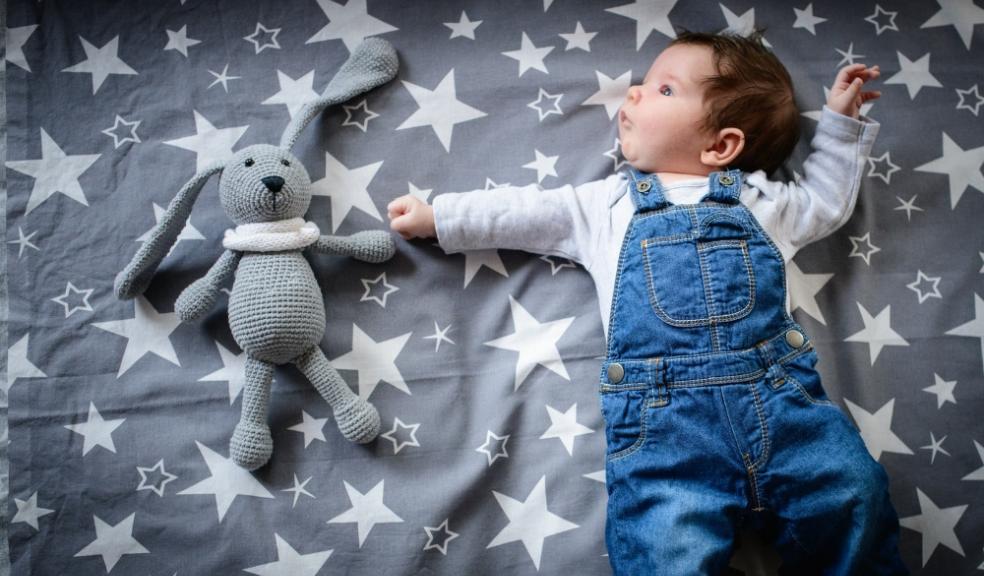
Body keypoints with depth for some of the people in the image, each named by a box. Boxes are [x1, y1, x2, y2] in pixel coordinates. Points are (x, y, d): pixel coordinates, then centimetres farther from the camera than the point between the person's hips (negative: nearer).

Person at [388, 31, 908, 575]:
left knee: (855, 495, -16)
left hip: (779, 391, 3)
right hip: (664, 415, -2)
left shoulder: (759, 199, 23)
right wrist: (435, 215, 21)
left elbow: (825, 201, 39)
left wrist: (840, 122, 34)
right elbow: (529, 212, 22)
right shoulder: (609, 202, 21)